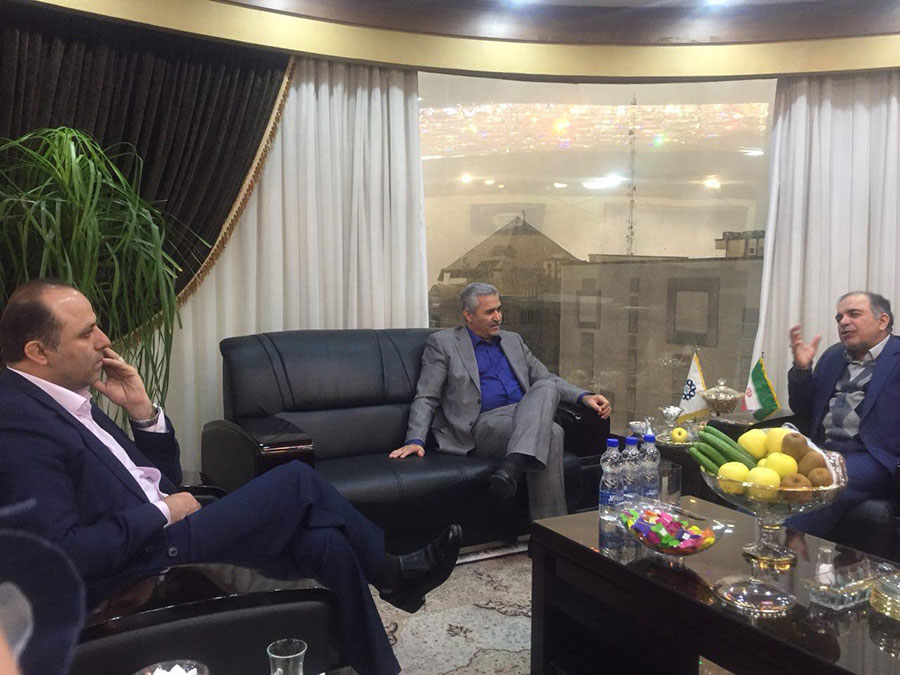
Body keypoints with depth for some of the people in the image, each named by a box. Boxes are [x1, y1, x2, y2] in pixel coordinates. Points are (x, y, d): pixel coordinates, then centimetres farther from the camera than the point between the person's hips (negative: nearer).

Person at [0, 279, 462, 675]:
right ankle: (388, 573, 13)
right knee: (298, 480, -9)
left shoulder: (67, 402, 11)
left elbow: (165, 482, 14)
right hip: (138, 569, -9)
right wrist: (161, 511, -16)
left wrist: (143, 410, -1)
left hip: (160, 534, 9)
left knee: (327, 542, -5)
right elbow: (66, 554, -26)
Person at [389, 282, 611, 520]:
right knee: (552, 433, -31)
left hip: (525, 416, 5)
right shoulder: (443, 342, 7)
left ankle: (511, 467, -42)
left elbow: (547, 378, 23)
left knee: (547, 387, -30)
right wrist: (415, 440, -14)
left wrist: (584, 397, 4)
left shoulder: (513, 340, 24)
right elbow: (426, 398, 2)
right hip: (482, 425, -5)